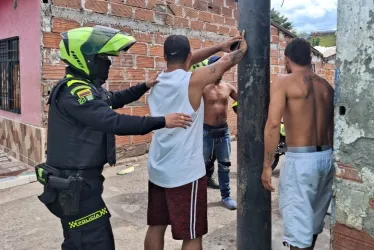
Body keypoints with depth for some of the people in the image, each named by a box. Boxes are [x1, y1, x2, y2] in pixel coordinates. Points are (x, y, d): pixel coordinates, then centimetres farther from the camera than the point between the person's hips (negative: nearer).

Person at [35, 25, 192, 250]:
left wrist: (145, 86, 18)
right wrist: (162, 121, -28)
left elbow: (113, 99, 26)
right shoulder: (73, 91, -22)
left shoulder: (86, 87, 10)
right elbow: (113, 122, -30)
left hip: (80, 180, 10)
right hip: (74, 184, -10)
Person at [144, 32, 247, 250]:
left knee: (156, 227, 19)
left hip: (157, 170, 7)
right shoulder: (193, 80, -15)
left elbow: (184, 61, 17)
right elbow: (227, 62, -2)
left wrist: (219, 46, 20)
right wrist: (243, 48, 19)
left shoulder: (157, 81, 3)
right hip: (186, 173, -7)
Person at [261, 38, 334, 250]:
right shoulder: (326, 86, 12)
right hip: (327, 157, 7)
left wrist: (267, 165, -14)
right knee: (314, 218, 23)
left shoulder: (283, 82, -6)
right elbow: (333, 127, 12)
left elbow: (273, 124, -17)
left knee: (298, 221, 2)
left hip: (301, 158, -7)